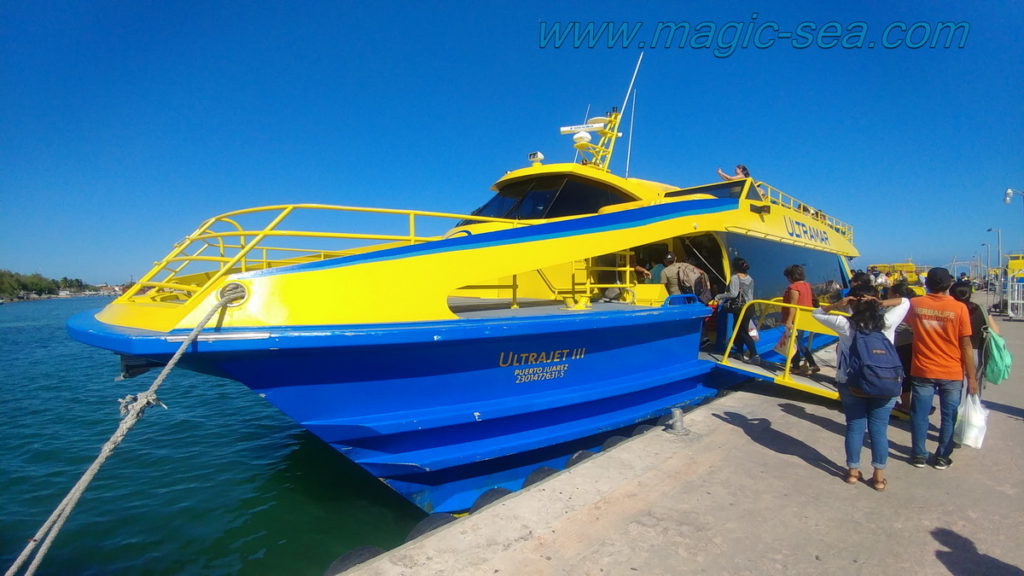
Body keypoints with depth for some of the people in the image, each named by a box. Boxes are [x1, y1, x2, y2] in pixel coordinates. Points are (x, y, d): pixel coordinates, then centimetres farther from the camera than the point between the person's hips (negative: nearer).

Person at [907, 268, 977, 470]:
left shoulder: (915, 304, -7)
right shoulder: (959, 308, -10)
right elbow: (966, 345, -7)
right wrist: (971, 377, -2)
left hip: (922, 371, 1)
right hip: (952, 373, -1)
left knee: (919, 415, 10)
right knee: (948, 417, 13)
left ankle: (919, 455, 19)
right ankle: (942, 457, 21)